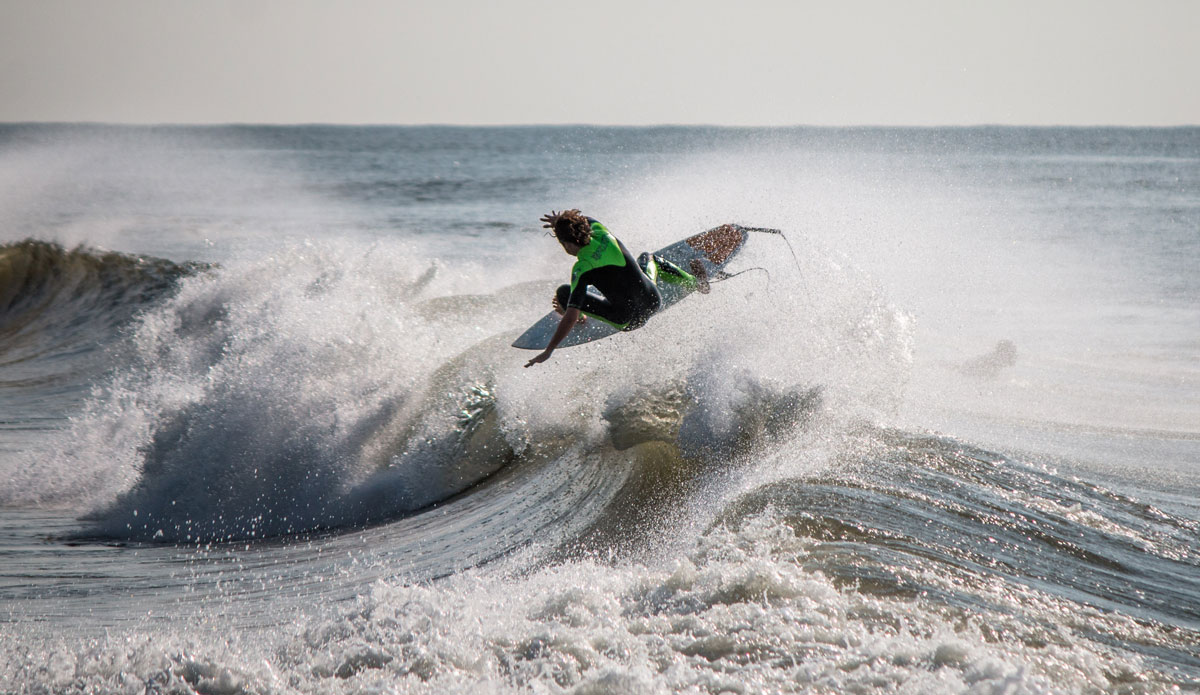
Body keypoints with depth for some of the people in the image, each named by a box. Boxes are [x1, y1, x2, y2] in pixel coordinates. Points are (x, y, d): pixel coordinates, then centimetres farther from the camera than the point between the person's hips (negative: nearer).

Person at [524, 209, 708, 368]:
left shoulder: (582, 269, -25)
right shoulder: (601, 232, -11)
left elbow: (570, 317, -28)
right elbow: (586, 221, 19)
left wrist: (548, 351, -25)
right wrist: (561, 223, 10)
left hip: (628, 321, -5)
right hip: (653, 301, 5)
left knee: (564, 293, 3)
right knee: (647, 257, 38)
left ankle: (581, 320, 36)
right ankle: (696, 282, 48)